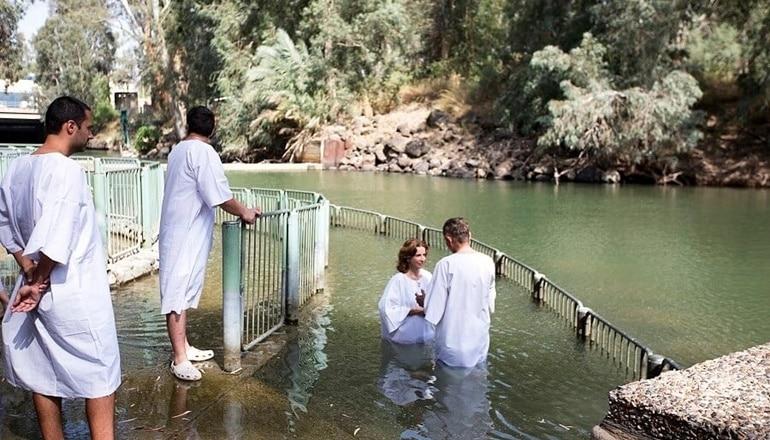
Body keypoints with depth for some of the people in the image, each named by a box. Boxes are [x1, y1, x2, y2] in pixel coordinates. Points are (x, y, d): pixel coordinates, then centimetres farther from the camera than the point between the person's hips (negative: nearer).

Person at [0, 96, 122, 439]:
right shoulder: (67, 170, -20)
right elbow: (54, 241, -27)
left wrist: (30, 272, 4)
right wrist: (40, 282, -13)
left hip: (38, 290, 8)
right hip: (75, 292, -8)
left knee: (43, 373, 15)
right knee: (100, 373, 6)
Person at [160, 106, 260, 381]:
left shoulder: (177, 150, 13)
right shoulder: (203, 152, -15)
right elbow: (219, 196, -20)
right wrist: (244, 212, -5)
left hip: (178, 232, 9)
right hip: (186, 236, -9)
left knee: (182, 293, 16)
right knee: (178, 295, -4)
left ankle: (183, 348, 26)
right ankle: (179, 359, 2)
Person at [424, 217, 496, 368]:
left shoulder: (446, 265, -18)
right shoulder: (488, 262, -5)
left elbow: (433, 311, -15)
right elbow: (490, 305, 6)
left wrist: (423, 301, 5)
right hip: (479, 339, 4)